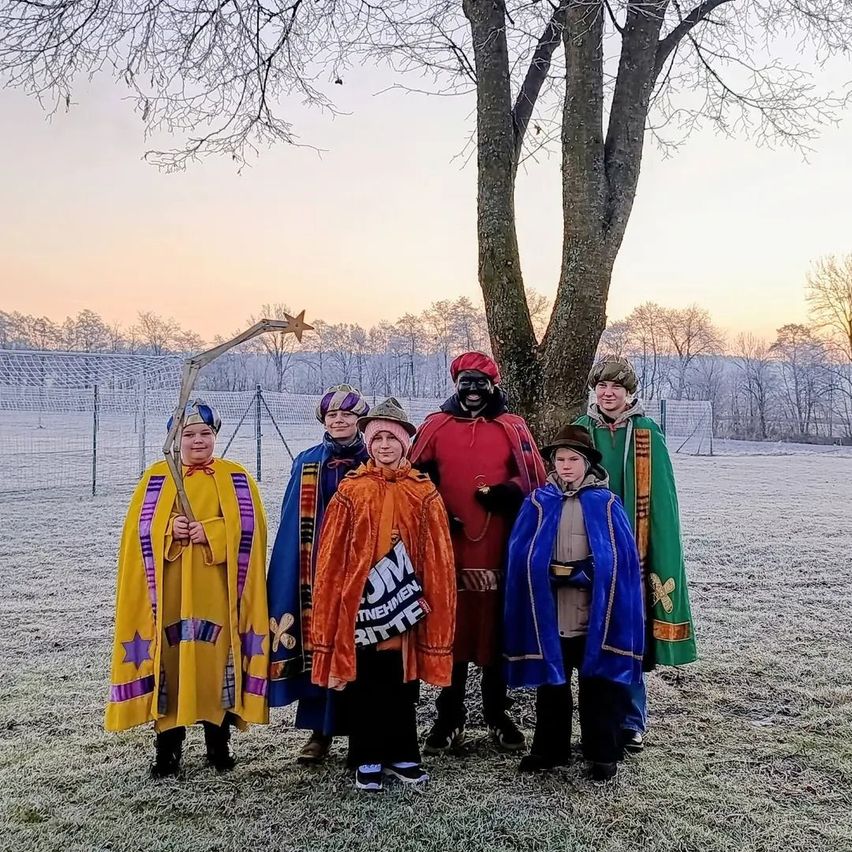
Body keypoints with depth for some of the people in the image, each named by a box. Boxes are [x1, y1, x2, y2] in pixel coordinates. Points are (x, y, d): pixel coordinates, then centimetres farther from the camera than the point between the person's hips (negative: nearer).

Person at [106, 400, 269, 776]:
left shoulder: (235, 477, 6)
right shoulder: (157, 478, 7)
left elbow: (249, 528, -1)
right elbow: (140, 530, 4)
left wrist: (212, 532, -16)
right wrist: (170, 529, -15)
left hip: (217, 590, 0)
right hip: (170, 591, 0)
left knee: (217, 656, 3)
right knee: (170, 657, 1)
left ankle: (218, 740, 19)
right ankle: (168, 746, 14)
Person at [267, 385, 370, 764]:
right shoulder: (307, 463, 6)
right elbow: (293, 525, 5)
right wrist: (300, 575, -1)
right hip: (316, 571, 1)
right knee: (316, 644, 4)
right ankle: (320, 730, 17)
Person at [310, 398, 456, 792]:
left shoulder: (423, 492, 1)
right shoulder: (351, 491, -1)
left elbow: (437, 556, 2)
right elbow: (332, 557, 0)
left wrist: (429, 600, -2)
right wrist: (334, 604, -3)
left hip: (404, 605, 1)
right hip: (359, 605, -1)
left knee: (402, 682, 11)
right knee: (362, 683, 8)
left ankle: (401, 755, 27)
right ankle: (367, 759, 23)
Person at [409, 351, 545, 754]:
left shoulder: (512, 427, 6)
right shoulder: (435, 427, 6)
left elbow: (536, 478, 5)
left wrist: (510, 492, -13)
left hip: (500, 552, 0)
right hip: (448, 549, 0)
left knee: (498, 631, 10)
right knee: (450, 632, 6)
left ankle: (497, 714, 26)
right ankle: (449, 719, 19)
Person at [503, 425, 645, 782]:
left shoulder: (606, 503, -2)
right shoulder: (538, 502, 2)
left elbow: (621, 558, -6)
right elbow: (520, 555, -1)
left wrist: (581, 574, -14)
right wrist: (551, 574, -12)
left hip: (597, 617, -1)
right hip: (548, 616, 2)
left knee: (599, 686, 9)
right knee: (551, 683, 14)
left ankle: (603, 755, 24)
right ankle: (549, 749, 29)